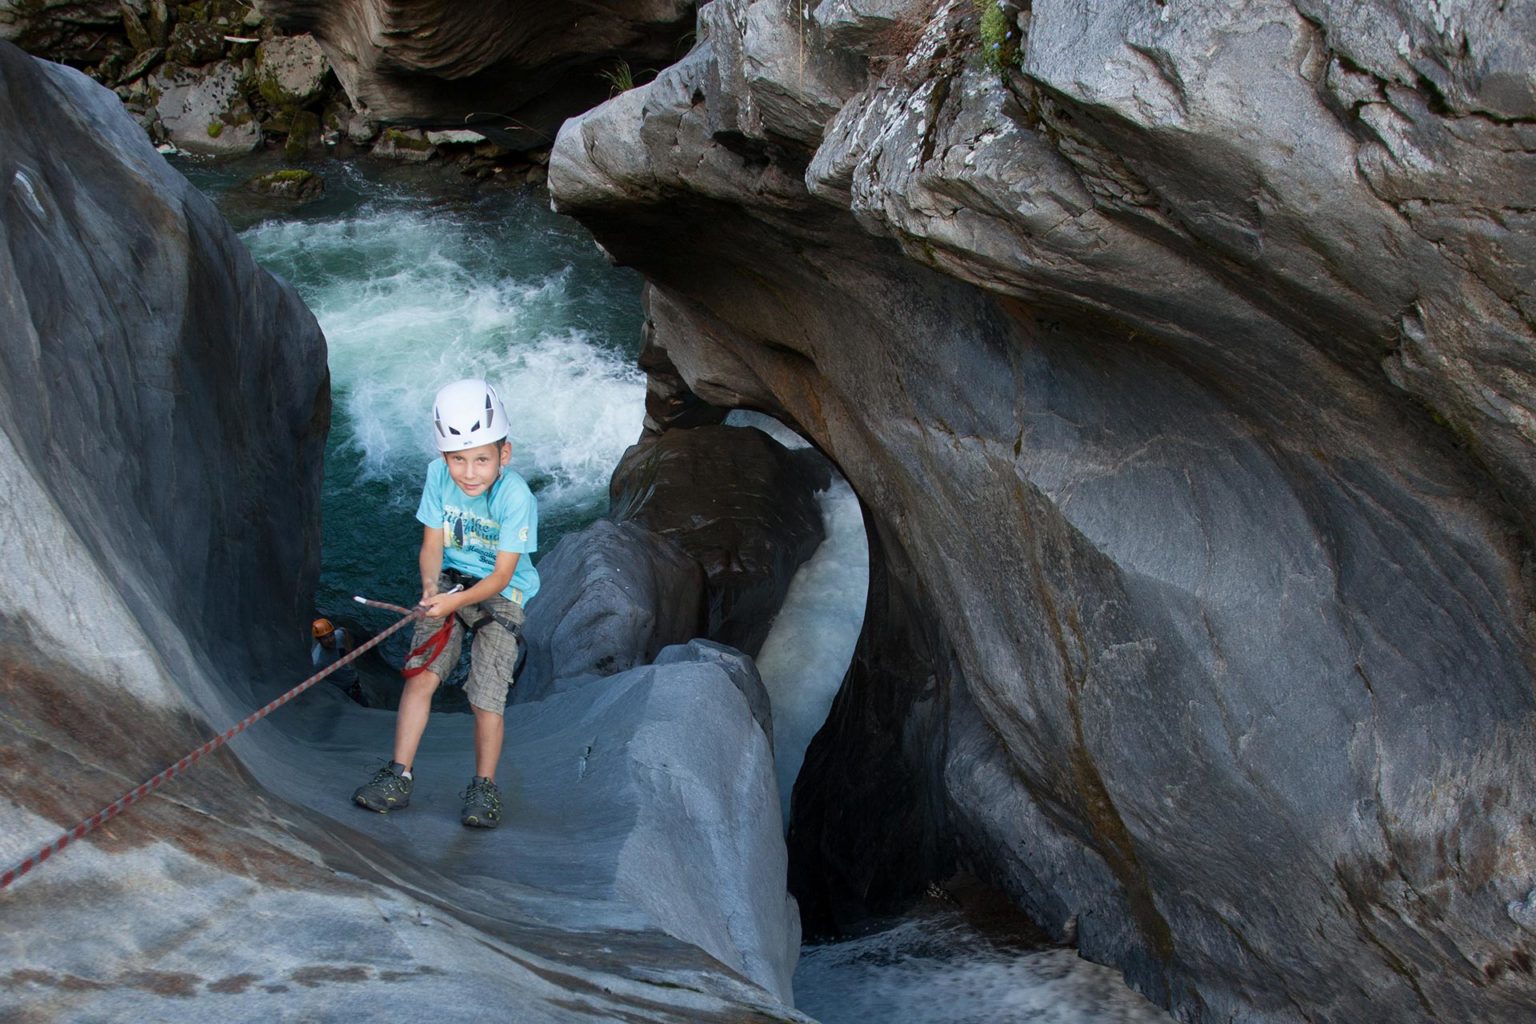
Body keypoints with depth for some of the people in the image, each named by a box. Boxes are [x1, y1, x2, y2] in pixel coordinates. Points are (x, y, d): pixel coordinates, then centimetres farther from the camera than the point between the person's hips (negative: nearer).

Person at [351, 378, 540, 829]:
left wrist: (456, 600, -35)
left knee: (486, 696, -10)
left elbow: (501, 576, -21)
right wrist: (430, 585, -25)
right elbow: (432, 544, -5)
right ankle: (399, 776, -2)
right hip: (448, 583, 4)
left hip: (500, 594, -3)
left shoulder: (516, 497, -24)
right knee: (421, 673, -10)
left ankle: (484, 787, 8)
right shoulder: (438, 476, -12)